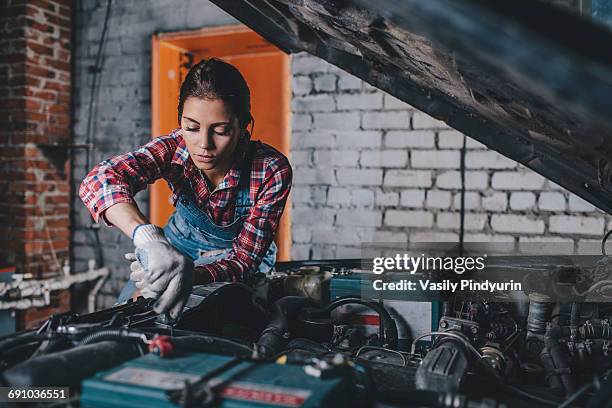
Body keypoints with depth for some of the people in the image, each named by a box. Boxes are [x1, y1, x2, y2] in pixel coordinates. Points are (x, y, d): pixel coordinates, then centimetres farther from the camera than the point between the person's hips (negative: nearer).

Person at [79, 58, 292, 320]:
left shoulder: (272, 171, -32)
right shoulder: (175, 148, -27)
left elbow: (244, 261, -29)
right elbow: (101, 180, -44)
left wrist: (189, 275, -50)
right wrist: (146, 236, -63)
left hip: (236, 265, -1)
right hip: (176, 250, 2)